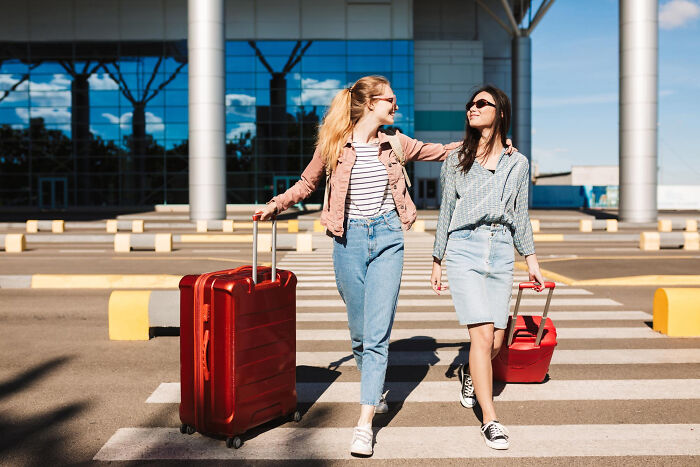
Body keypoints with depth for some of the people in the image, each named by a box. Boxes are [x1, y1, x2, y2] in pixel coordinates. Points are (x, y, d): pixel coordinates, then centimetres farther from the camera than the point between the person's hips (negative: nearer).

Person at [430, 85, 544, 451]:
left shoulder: (517, 163, 11)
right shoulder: (457, 160, 9)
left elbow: (520, 215, 16)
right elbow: (446, 211, 12)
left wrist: (530, 259, 15)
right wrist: (437, 261, 12)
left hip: (501, 252, 2)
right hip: (464, 248, -2)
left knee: (496, 341, 2)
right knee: (482, 334, -13)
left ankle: (470, 374, 37)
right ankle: (490, 419, -5)